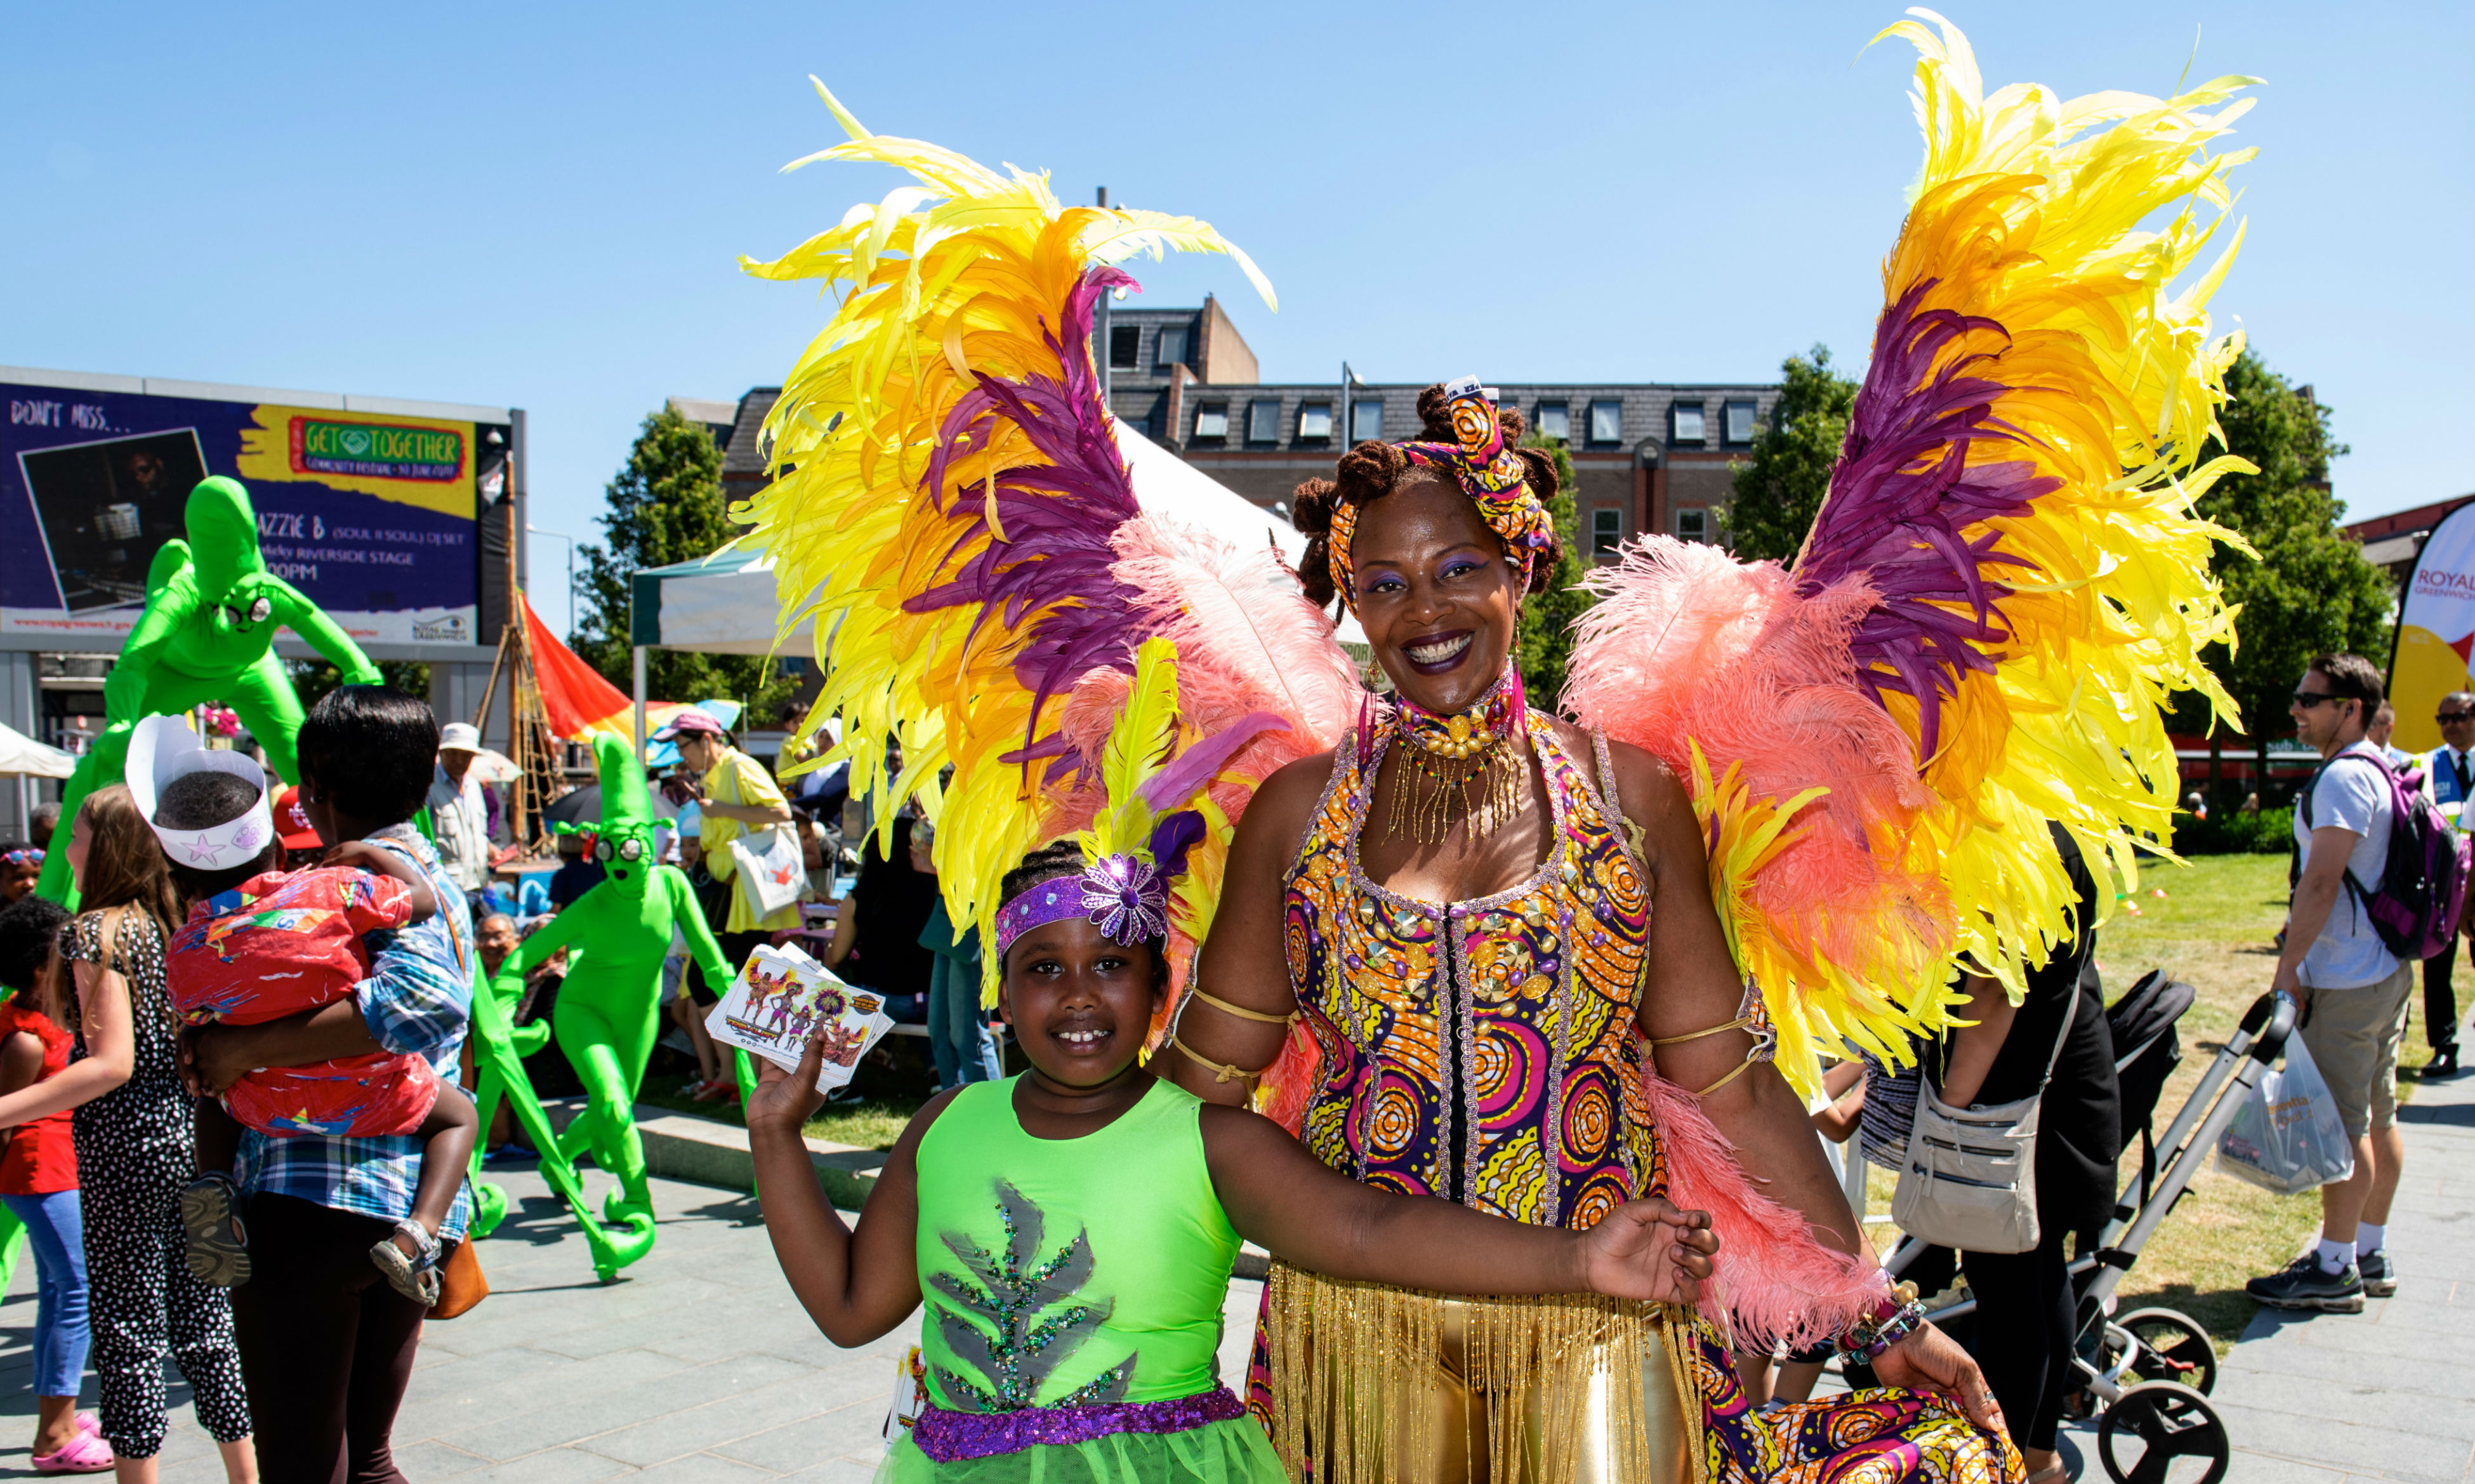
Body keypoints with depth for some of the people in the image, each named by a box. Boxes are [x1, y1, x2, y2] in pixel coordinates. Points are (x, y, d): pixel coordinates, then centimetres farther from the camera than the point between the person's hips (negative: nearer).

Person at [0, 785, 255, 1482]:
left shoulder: (97, 931, -11)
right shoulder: (183, 924, 8)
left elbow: (112, 1062, -19)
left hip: (128, 1150, -7)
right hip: (197, 1142, 7)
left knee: (128, 1329, 3)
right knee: (204, 1320, 14)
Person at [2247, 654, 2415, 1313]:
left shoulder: (2344, 777, -18)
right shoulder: (2381, 769, 15)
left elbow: (2321, 883, -22)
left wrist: (2288, 966, -19)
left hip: (2346, 979, -10)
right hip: (2388, 968, 10)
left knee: (2344, 1123, -5)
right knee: (2378, 1116, 14)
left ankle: (2335, 1271, 0)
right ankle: (2371, 1254, 23)